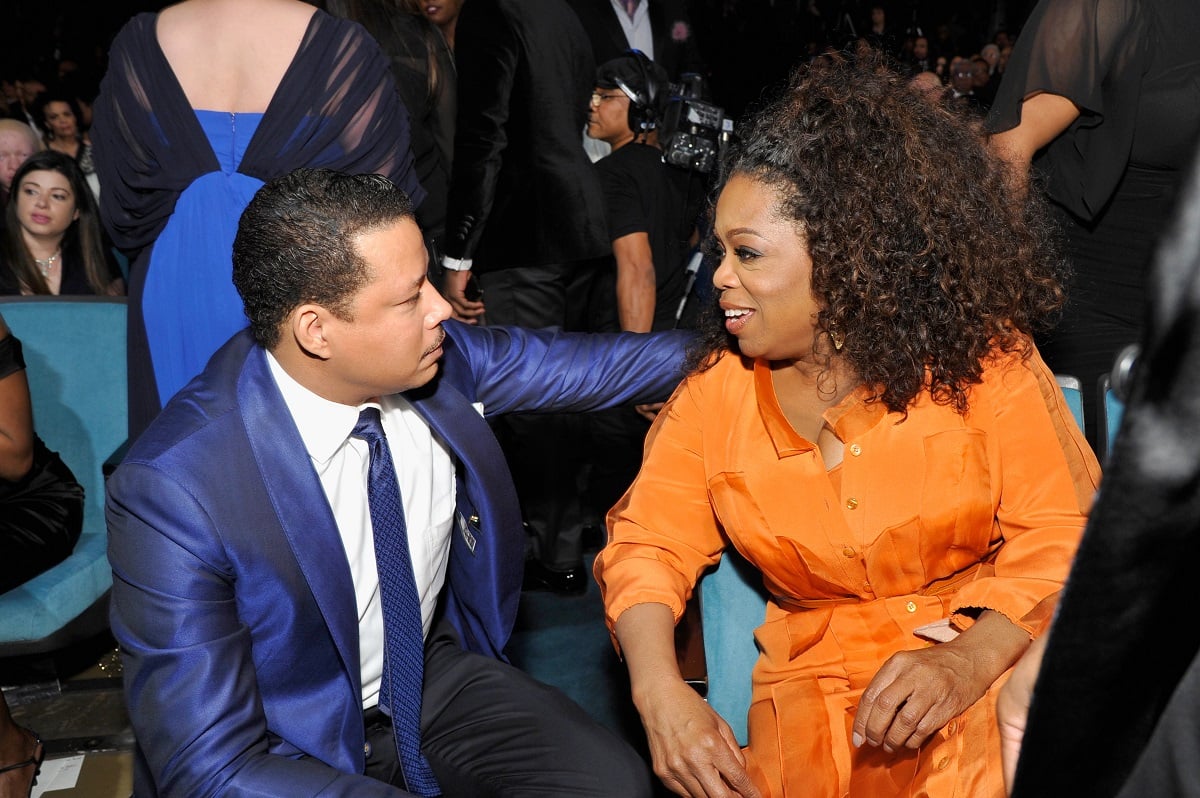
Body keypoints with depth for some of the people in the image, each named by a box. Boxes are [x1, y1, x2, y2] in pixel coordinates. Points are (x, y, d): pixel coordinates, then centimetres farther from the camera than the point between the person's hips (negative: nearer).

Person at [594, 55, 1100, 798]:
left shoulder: (979, 356, -3)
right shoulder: (717, 392, 3)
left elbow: (1061, 533, -6)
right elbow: (648, 546, 1)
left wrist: (970, 659, -24)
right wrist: (659, 690, -18)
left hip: (996, 653, -1)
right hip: (821, 676, 1)